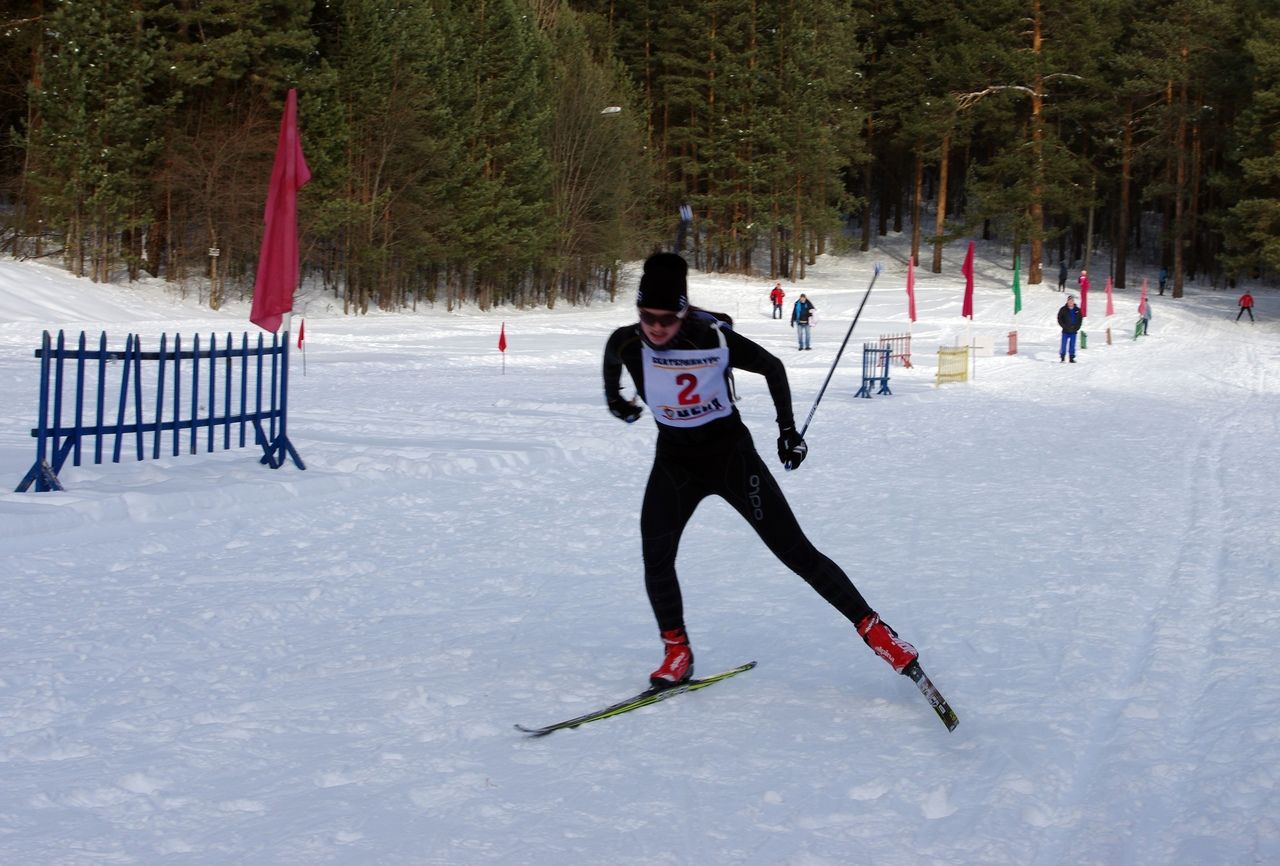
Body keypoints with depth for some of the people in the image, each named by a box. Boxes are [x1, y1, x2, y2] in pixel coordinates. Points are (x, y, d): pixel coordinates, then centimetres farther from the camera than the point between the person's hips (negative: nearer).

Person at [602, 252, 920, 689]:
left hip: (731, 455, -3)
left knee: (796, 552, -5)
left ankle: (872, 629, 4)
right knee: (656, 556, -14)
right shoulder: (627, 343, -17)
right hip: (674, 460, 3)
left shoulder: (715, 340, -23)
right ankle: (676, 651, 5)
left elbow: (772, 368, -5)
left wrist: (788, 430, -5)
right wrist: (614, 398, 26)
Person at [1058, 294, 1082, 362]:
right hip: (1065, 331, -1)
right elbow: (1059, 319, 0)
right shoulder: (1063, 309, -1)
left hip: (1073, 331, 1)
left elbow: (1080, 320, 9)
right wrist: (1065, 326, -9)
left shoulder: (1077, 310, 4)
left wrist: (1076, 327, -3)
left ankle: (1072, 358, 10)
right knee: (1064, 344, -3)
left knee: (1072, 345, 4)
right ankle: (1062, 357, 5)